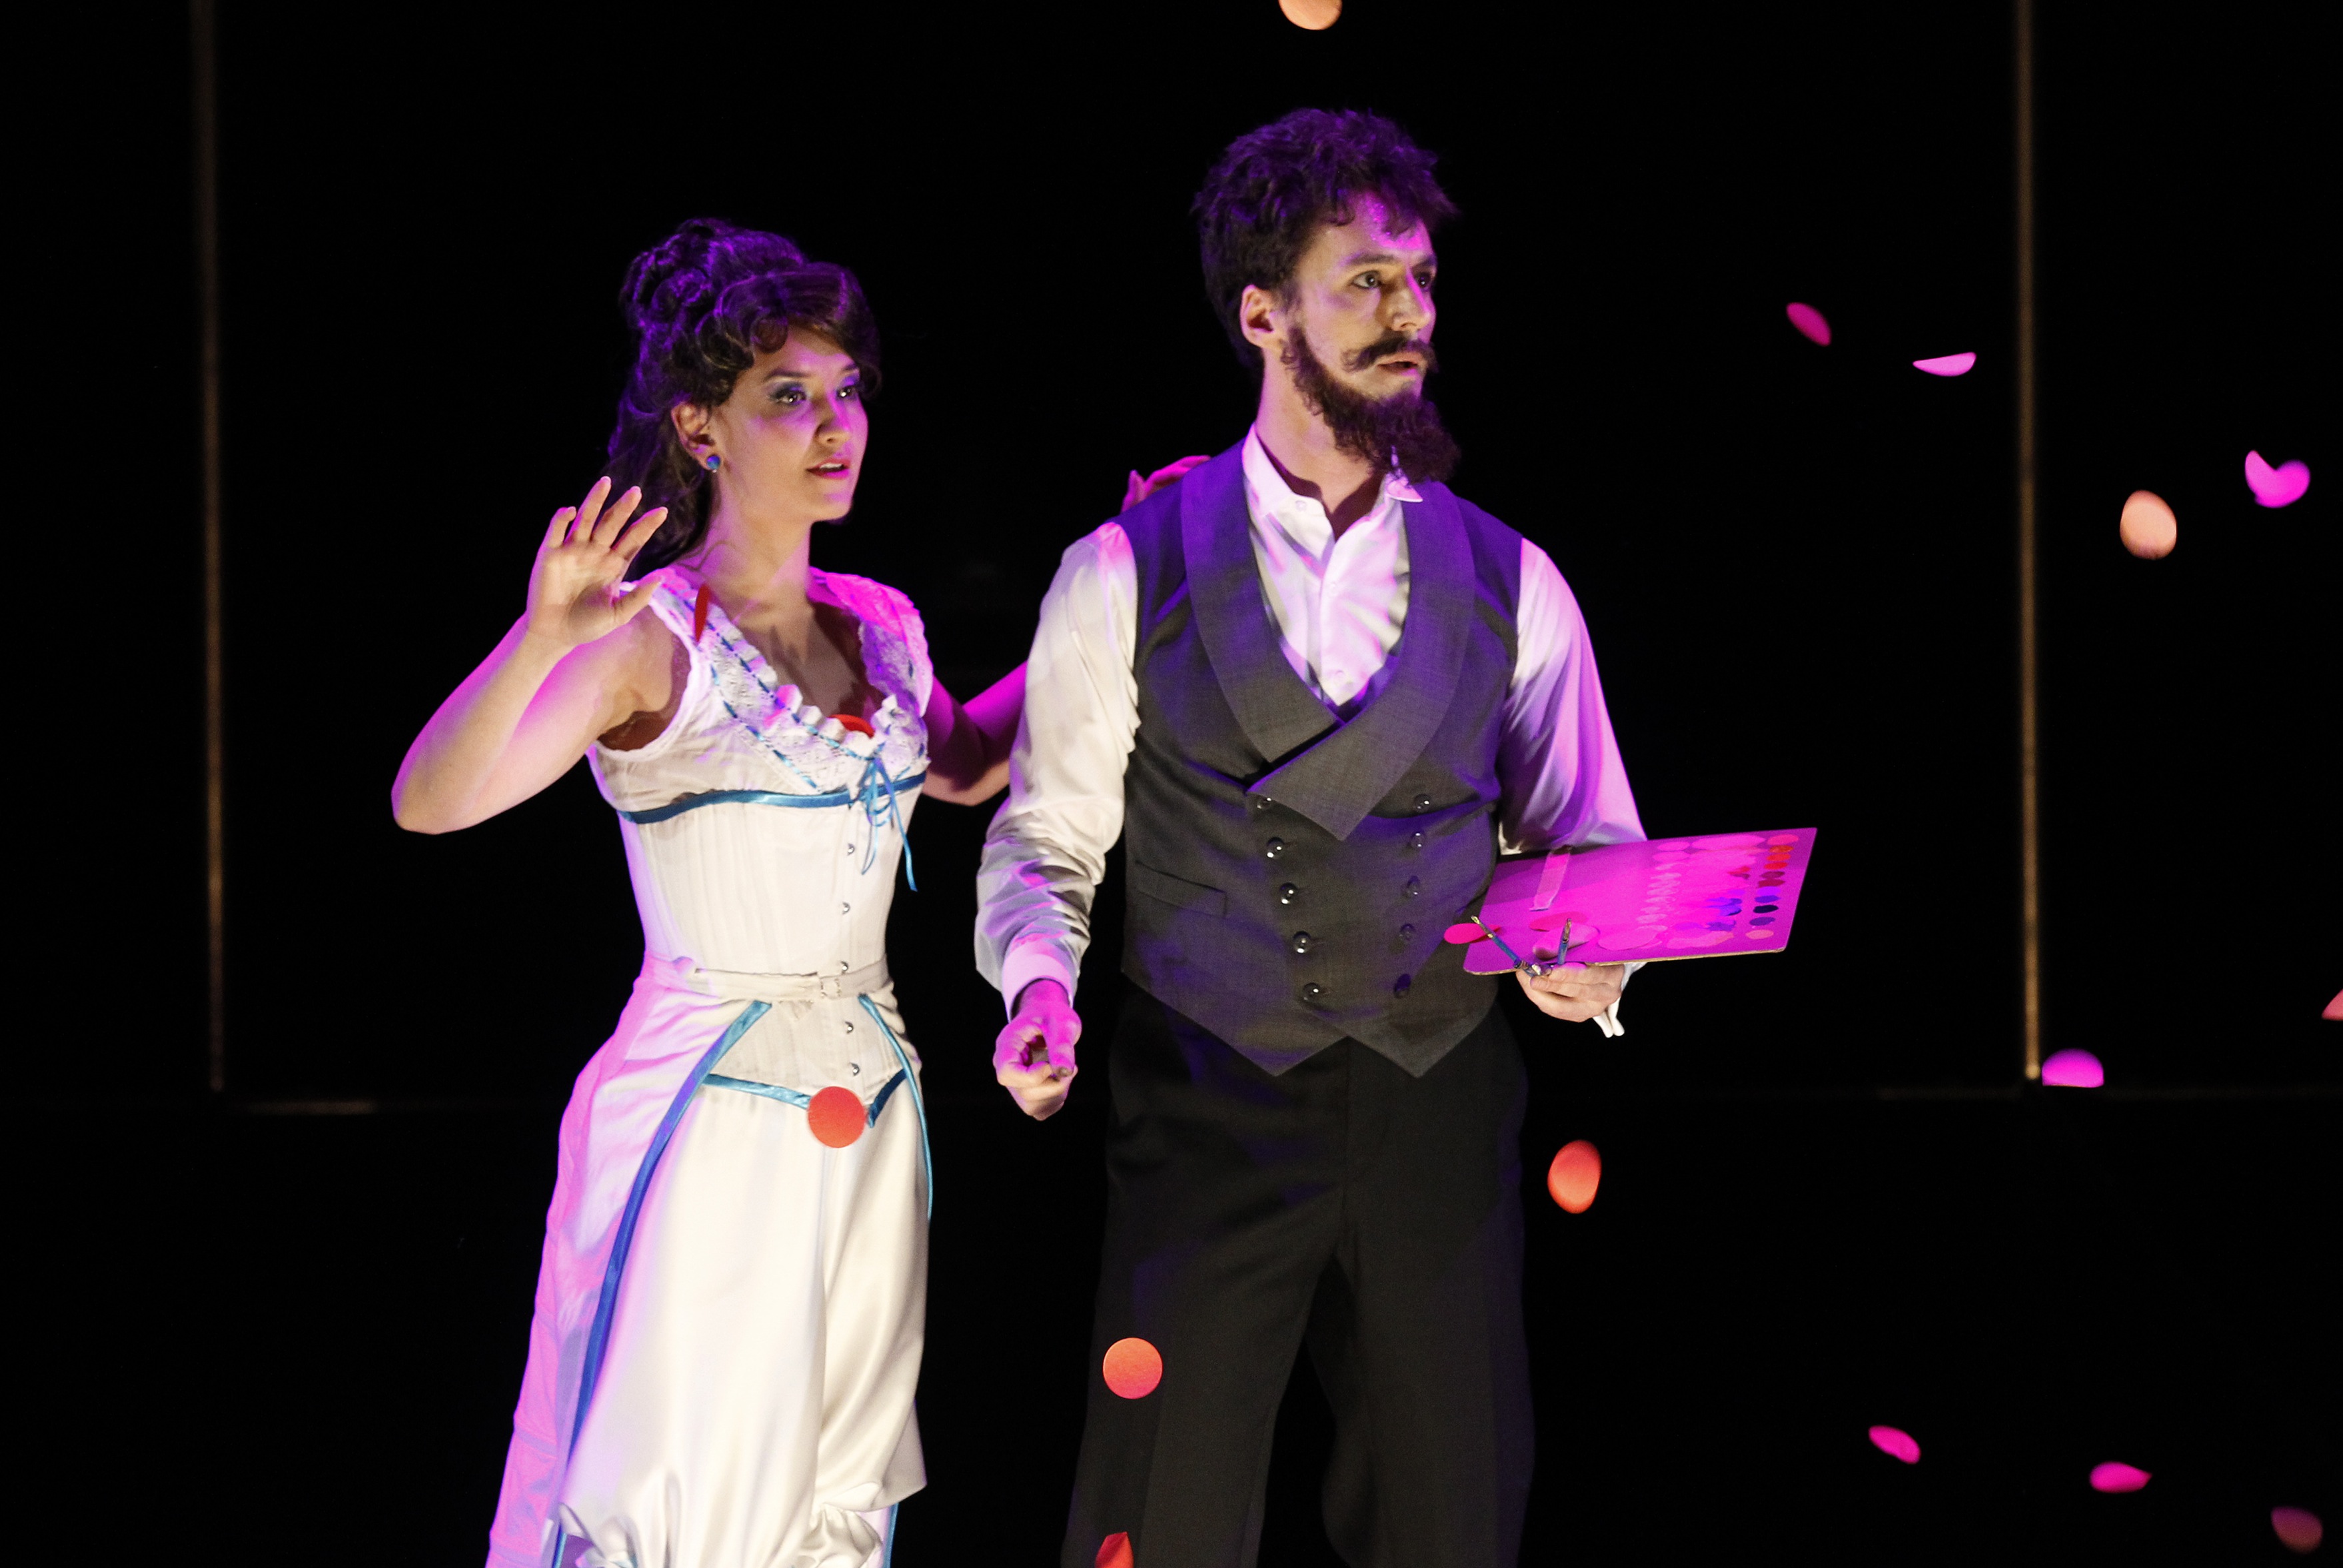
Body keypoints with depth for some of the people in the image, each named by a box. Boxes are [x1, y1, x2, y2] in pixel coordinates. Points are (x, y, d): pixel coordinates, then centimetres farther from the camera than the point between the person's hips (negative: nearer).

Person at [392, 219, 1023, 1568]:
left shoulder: (880, 626, 8)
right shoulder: (653, 641, -12)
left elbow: (960, 763, 30)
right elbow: (430, 802, -25)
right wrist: (540, 642, -41)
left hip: (868, 1123, 7)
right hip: (712, 1121, -7)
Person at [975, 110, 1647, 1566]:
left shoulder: (1510, 584, 8)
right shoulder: (1128, 573, 1)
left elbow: (1591, 843, 10)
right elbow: (1046, 840, 4)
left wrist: (1595, 957, -11)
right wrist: (1041, 984, -16)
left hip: (1440, 1120, 2)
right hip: (1208, 1118, -2)